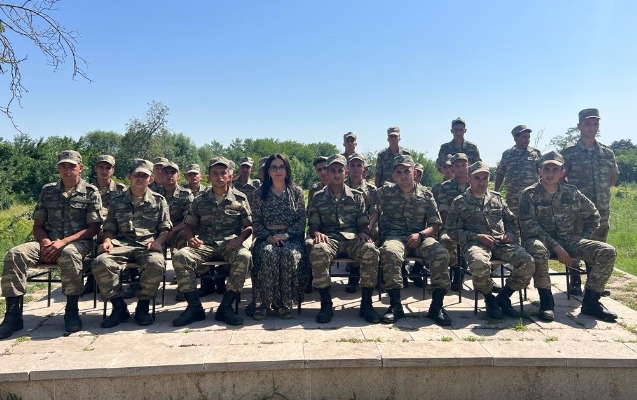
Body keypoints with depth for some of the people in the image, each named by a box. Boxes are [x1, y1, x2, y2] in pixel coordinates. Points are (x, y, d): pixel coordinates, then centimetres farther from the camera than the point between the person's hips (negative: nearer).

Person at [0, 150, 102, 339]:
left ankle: (72, 310, -22)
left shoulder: (91, 192, 2)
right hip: (48, 242, 4)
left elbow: (94, 228, -4)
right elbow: (37, 225, 14)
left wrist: (64, 242, -17)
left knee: (68, 254, -39)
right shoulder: (47, 190, 15)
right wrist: (45, 242, -10)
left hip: (77, 242, -4)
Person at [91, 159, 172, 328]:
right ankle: (119, 307, -11)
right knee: (100, 263, -30)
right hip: (122, 244, 2)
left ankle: (143, 306, -12)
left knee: (155, 264, -37)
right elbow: (109, 227, 19)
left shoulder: (158, 200, 16)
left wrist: (158, 241, -9)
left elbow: (166, 228, 11)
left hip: (148, 245, -2)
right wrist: (107, 240, -3)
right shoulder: (117, 201, 20)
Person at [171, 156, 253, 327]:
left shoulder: (240, 199, 9)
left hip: (230, 244, -2)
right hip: (205, 245, 2)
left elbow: (249, 226, 8)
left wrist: (239, 239, -12)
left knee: (244, 256, -36)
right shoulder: (200, 200, 14)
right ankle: (194, 306, -17)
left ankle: (225, 307, -25)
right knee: (180, 256, -27)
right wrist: (190, 238, -6)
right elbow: (189, 225, 17)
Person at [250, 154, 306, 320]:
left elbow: (301, 220, 3)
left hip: (291, 237, 0)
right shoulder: (260, 194, 11)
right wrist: (268, 237, -10)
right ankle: (264, 302, -25)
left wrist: (286, 235, -11)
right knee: (268, 254, -34)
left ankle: (284, 302, -21)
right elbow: (256, 222, 7)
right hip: (266, 238, 0)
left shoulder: (296, 192, 9)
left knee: (290, 255, -34)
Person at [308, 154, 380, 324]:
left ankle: (366, 303, -20)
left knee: (371, 250, -34)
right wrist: (317, 233, -12)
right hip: (329, 238, -1)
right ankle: (326, 303, -25)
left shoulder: (356, 196, 19)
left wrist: (363, 232, -8)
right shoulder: (318, 197, 16)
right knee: (318, 251, -38)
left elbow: (364, 223, 15)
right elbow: (312, 225, 11)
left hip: (352, 238, 1)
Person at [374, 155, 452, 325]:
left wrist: (421, 234, -11)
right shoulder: (385, 192, 10)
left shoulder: (426, 194, 12)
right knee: (389, 252, -38)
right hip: (394, 236, -1)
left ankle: (436, 306, -19)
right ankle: (395, 305, -28)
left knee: (441, 253, -30)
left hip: (419, 238, 2)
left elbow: (435, 225, 9)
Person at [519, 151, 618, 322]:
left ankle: (590, 302, -4)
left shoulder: (572, 193, 6)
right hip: (541, 239, -4)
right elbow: (529, 227, -14)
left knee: (607, 251, -15)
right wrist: (556, 247, -20)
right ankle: (546, 301, -21)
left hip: (569, 240, 5)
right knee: (537, 249, -40)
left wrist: (584, 240, 6)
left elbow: (593, 215, 19)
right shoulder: (529, 194, -6)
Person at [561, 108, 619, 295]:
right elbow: (559, 178, -1)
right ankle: (575, 282, 12)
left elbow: (614, 176, 22)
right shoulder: (568, 153, -4)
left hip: (602, 208, 4)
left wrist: (603, 191, 12)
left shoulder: (607, 153, 9)